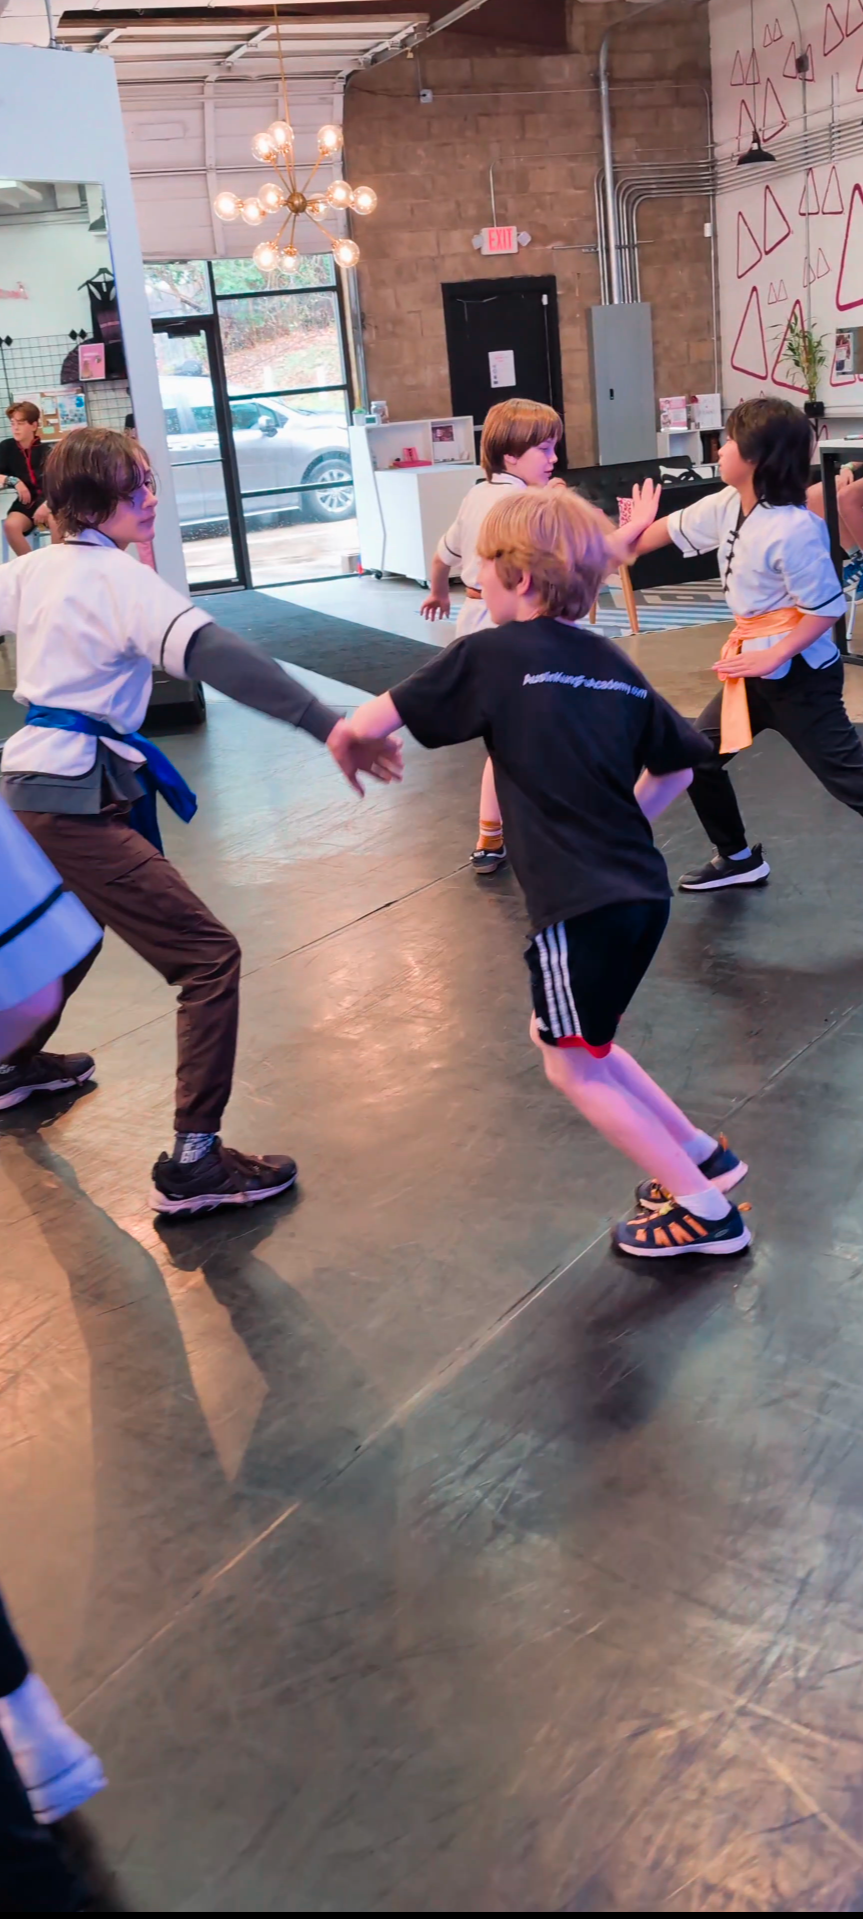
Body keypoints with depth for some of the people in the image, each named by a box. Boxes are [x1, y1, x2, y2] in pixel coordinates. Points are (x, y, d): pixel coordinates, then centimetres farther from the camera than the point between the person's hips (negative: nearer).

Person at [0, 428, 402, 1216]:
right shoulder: (118, 579, -17)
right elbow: (212, 653, -33)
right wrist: (329, 724, -42)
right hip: (77, 800, -10)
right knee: (209, 958, -11)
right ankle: (193, 1161, -10)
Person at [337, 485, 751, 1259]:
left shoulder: (489, 656, -8)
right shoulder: (613, 665, 10)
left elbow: (372, 723, -9)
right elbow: (680, 764, 17)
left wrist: (340, 734, 12)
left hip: (582, 906, -7)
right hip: (642, 892, 8)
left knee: (574, 1065, 12)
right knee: (570, 1037, 26)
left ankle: (704, 1210, 18)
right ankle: (700, 1152, 31)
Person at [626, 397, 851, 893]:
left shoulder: (794, 529, -24)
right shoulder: (726, 506, 2)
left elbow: (826, 608, -20)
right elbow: (671, 528, 17)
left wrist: (774, 657, -24)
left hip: (797, 670, -9)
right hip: (757, 665, 9)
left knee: (847, 776, -10)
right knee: (698, 754, 15)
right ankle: (739, 858, 31)